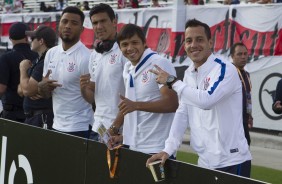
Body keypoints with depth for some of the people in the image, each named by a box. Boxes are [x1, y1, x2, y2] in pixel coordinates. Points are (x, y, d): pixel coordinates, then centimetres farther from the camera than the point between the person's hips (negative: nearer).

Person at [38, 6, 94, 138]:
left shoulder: (86, 58, -12)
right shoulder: (51, 53, 8)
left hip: (79, 128, -6)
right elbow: (45, 94, 14)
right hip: (57, 125, 6)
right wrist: (42, 86, -8)